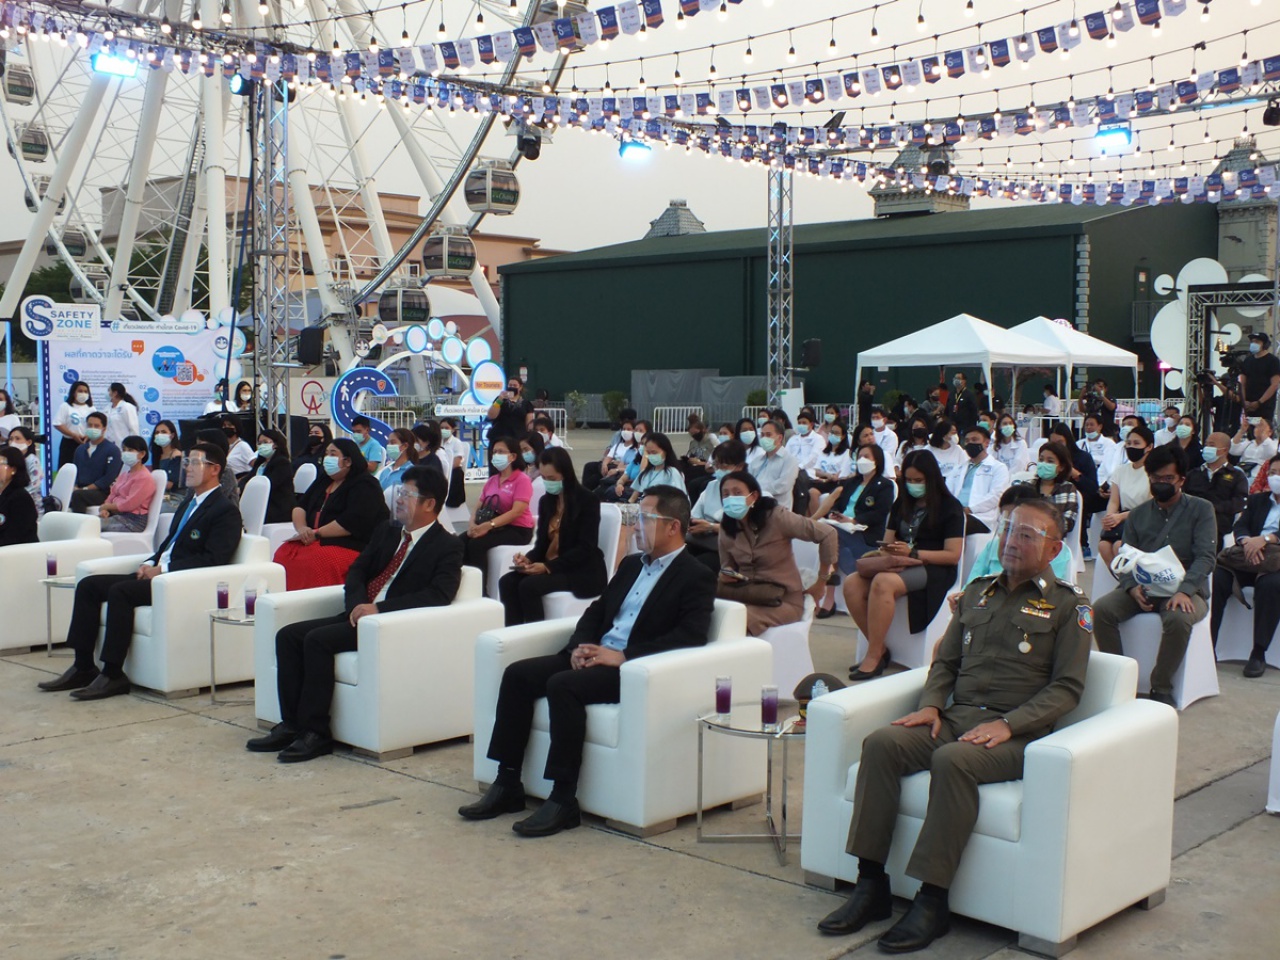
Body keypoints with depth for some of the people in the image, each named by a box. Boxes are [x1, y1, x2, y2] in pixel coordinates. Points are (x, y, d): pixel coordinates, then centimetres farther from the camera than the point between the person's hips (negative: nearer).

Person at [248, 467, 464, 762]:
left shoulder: (448, 546, -6)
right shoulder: (386, 530, 17)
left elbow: (439, 594, -19)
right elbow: (356, 571, 15)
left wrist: (378, 608, -25)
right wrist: (357, 605, -9)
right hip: (360, 614, 8)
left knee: (318, 640, -26)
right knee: (288, 635, -9)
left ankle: (316, 733, -19)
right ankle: (291, 725, -8)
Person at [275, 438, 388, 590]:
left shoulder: (365, 486, -6)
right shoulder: (323, 480, 22)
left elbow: (352, 523, -19)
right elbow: (300, 506, 18)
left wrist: (317, 534, -15)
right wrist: (301, 528, -4)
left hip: (351, 547, -8)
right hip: (314, 540, 8)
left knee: (318, 562, -36)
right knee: (283, 554, -17)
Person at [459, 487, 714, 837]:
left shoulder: (697, 578, -5)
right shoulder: (631, 564, 21)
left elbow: (691, 636, -18)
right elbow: (597, 610, 21)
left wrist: (622, 656, -23)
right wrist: (578, 646, -1)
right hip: (594, 657, 8)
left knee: (562, 685, -31)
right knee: (517, 674, -10)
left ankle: (563, 801, -25)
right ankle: (507, 786, -6)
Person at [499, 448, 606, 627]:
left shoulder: (587, 500, -9)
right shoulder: (546, 501, 12)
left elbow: (586, 548, -15)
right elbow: (542, 542, 13)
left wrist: (549, 566, -23)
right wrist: (529, 558, -10)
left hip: (583, 572, -7)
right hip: (549, 568, 7)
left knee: (529, 585, -29)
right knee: (507, 582, -19)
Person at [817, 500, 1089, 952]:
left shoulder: (1068, 605, 6)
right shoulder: (977, 592, 22)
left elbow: (1067, 688, -3)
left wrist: (1007, 724, -16)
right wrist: (930, 705, 1)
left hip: (1016, 732, -5)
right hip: (955, 717, 5)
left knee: (953, 760, -36)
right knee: (881, 743, -22)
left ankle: (932, 901, -28)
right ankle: (871, 885, -19)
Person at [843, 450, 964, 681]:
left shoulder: (950, 507, 2)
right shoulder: (902, 504, 20)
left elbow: (953, 555, -7)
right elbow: (887, 542, 17)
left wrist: (912, 553, -17)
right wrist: (892, 553, -9)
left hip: (933, 569, -6)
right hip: (902, 566, 6)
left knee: (882, 582, -36)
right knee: (852, 584, -23)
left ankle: (874, 657, -29)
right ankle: (879, 648, -14)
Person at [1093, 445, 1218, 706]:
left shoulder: (1200, 510, 5)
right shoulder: (1138, 514, 15)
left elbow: (1206, 557, -7)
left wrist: (1184, 591, -25)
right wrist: (1132, 587, -14)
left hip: (1185, 590, -3)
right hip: (1143, 589, 3)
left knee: (1178, 618, -38)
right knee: (1101, 610, -25)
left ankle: (1161, 688, -18)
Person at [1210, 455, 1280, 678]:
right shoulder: (1257, 500, 24)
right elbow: (1240, 526, 7)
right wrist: (1247, 542, -17)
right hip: (1247, 559, 3)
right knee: (1216, 578, -26)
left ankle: (1259, 653, -29)